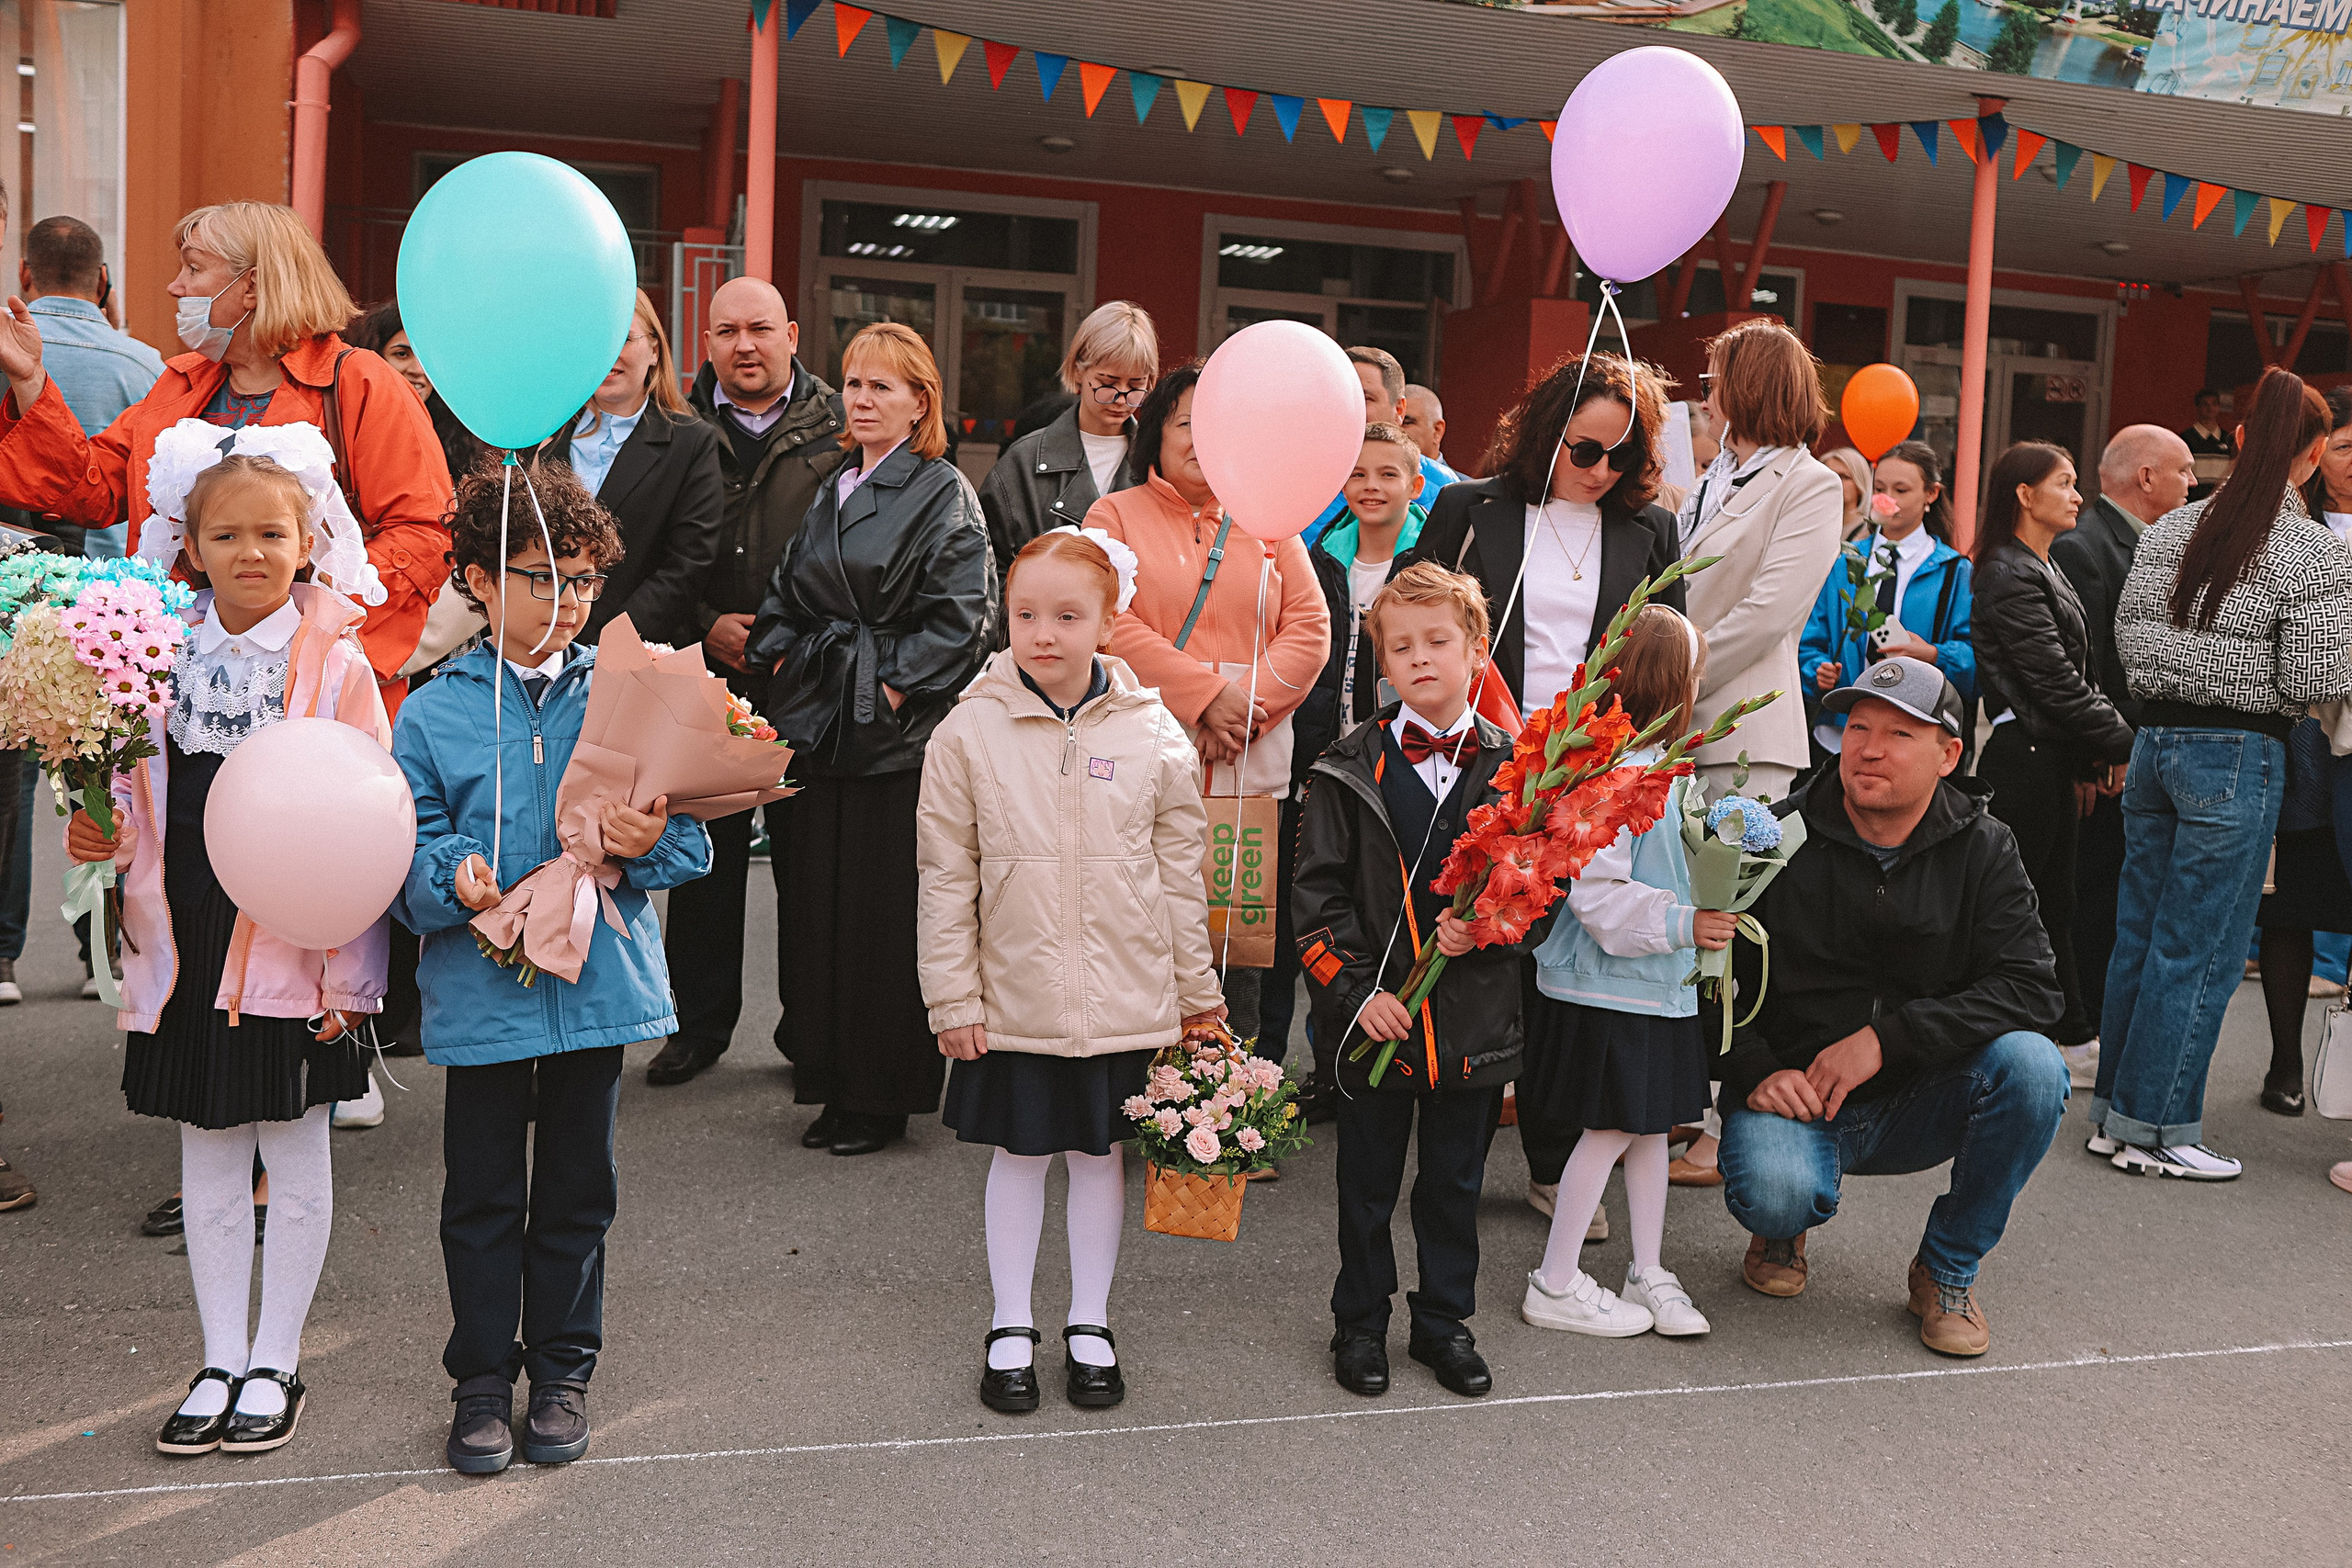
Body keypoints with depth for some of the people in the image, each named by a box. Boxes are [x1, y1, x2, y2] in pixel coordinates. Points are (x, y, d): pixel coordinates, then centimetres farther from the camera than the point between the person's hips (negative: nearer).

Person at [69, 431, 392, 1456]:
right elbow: (140, 802, 13)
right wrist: (104, 833, -10)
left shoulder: (336, 668, -9)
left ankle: (275, 1363, 24)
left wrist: (348, 972, -10)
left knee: (296, 1162, 9)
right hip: (188, 949, 4)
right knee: (209, 1166, 13)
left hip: (295, 954, -3)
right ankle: (221, 1360, 27)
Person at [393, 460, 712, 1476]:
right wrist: (453, 881, -23)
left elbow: (691, 838, 1)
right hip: (478, 990, -1)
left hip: (598, 981, 1)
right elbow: (406, 857, -2)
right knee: (481, 1194, 9)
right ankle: (483, 1376, 26)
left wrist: (649, 845, -20)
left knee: (577, 1190, 13)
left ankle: (563, 1371, 30)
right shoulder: (432, 714, -1)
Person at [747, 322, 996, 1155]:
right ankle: (833, 1083, 20)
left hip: (898, 731, -7)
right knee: (819, 904, 9)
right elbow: (785, 593, 22)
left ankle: (883, 1097, 10)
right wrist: (783, 658, 6)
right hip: (819, 723, 7)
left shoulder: (944, 495, -5)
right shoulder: (832, 491, 16)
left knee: (885, 914, -2)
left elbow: (962, 615, -14)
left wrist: (895, 685, -16)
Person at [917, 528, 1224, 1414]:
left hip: (1126, 999, 1)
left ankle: (1090, 1324, 31)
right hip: (1013, 999, -1)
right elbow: (945, 879, -3)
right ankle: (1011, 1328, 29)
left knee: (1101, 1153, 14)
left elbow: (1181, 874, 4)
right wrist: (953, 1000, -4)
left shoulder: (1153, 735, -4)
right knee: (1019, 1156, 12)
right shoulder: (968, 732, -7)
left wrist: (1198, 991, 7)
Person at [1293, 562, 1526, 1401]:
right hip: (1375, 1015, -1)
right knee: (1368, 1180, 12)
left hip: (1475, 1013, 1)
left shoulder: (1514, 767, -2)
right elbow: (1318, 894, -4)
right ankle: (1360, 1322, 30)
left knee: (1456, 1179, 15)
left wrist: (1485, 929, -17)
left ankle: (1445, 1319, 33)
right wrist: (1353, 990, -13)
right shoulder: (1351, 770, -4)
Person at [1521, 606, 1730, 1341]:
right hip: (1606, 986, -10)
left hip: (1657, 982, 10)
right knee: (1610, 1129, -1)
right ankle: (1555, 1285, 13)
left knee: (1650, 1123, 16)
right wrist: (1680, 924, -23)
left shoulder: (1662, 769, 11)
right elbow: (1595, 893, -25)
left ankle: (1648, 1272, 29)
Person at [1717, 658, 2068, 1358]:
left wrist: (1887, 1036, -22)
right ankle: (1782, 1226, 10)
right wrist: (1755, 1070, -20)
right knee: (1776, 1192, -34)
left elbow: (2031, 987, -12)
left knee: (2031, 1064, -27)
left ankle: (1948, 1268, -3)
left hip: (1919, 1102, 2)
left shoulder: (1982, 849, -2)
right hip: (1792, 1092, -2)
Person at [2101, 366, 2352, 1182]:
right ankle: (2155, 1129, 8)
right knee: (2198, 949, 1)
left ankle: (2114, 1111, 21)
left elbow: (2129, 634, 12)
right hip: (2238, 755, -6)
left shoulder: (2169, 531, 6)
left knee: (2139, 930, 13)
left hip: (2156, 740, 6)